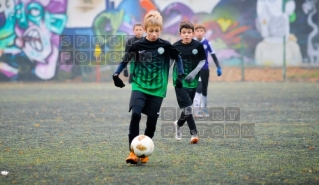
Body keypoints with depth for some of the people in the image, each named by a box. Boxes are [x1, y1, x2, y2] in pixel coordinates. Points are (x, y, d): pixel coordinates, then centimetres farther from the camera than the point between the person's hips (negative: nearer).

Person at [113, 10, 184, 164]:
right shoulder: (137, 45, -5)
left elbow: (178, 58, 12)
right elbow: (126, 60, 7)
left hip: (157, 90, 1)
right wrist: (116, 75, -6)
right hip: (139, 87, -1)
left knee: (151, 122, 1)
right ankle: (133, 152, -20)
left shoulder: (165, 46, -3)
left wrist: (180, 76, 2)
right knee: (135, 115, -22)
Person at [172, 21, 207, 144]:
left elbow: (202, 61, 0)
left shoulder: (198, 46, -5)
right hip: (180, 82, -2)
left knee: (187, 108, 11)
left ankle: (178, 124, 40)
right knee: (187, 109, -13)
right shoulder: (175, 46, -6)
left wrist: (194, 73, -15)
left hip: (192, 82, 2)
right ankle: (194, 133, -2)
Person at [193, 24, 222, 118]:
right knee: (198, 87, -18)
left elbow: (213, 56, 3)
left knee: (204, 89, 10)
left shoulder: (207, 43, -2)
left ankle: (204, 109, 22)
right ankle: (196, 109, -19)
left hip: (205, 69, 3)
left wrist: (218, 67, -3)